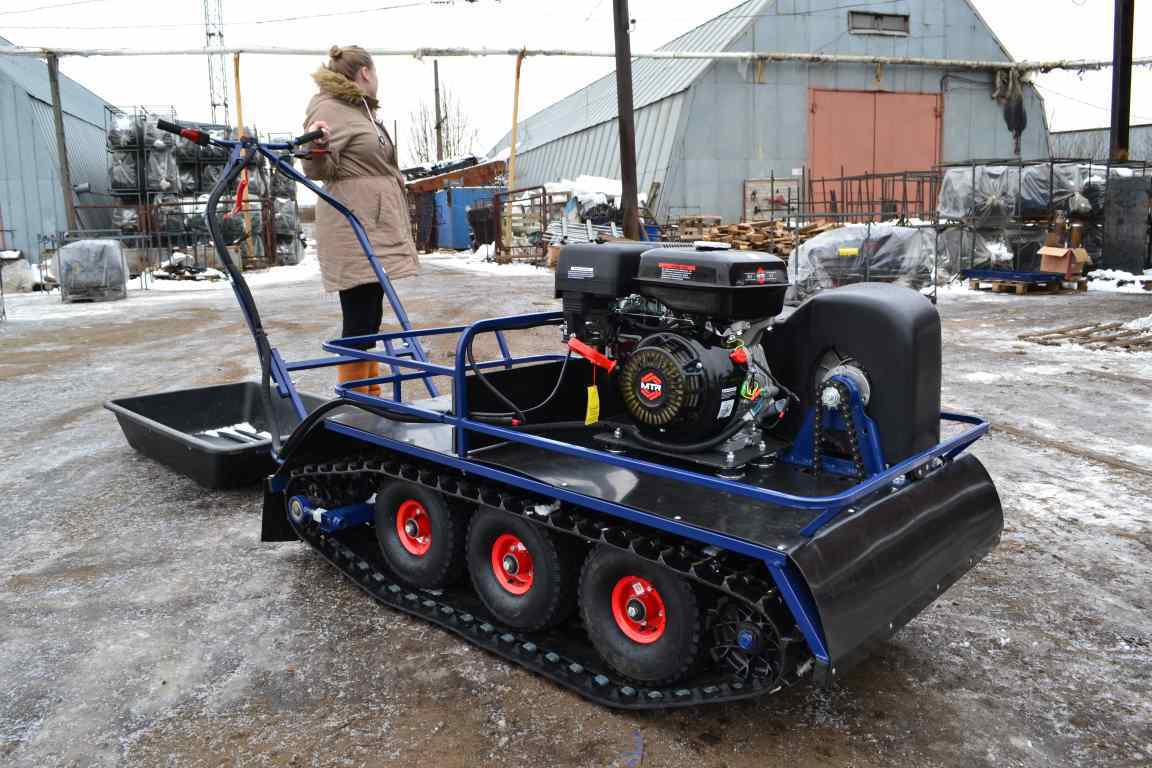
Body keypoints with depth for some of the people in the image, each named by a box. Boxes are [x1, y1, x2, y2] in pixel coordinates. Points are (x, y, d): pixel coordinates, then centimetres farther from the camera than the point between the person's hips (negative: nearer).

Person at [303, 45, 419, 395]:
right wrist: (316, 148, -36)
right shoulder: (330, 109, -7)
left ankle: (372, 395, 21)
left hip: (376, 231, 10)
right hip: (355, 235, -10)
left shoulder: (362, 110, 22)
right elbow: (318, 171, -16)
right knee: (359, 321, -10)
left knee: (371, 319, 13)